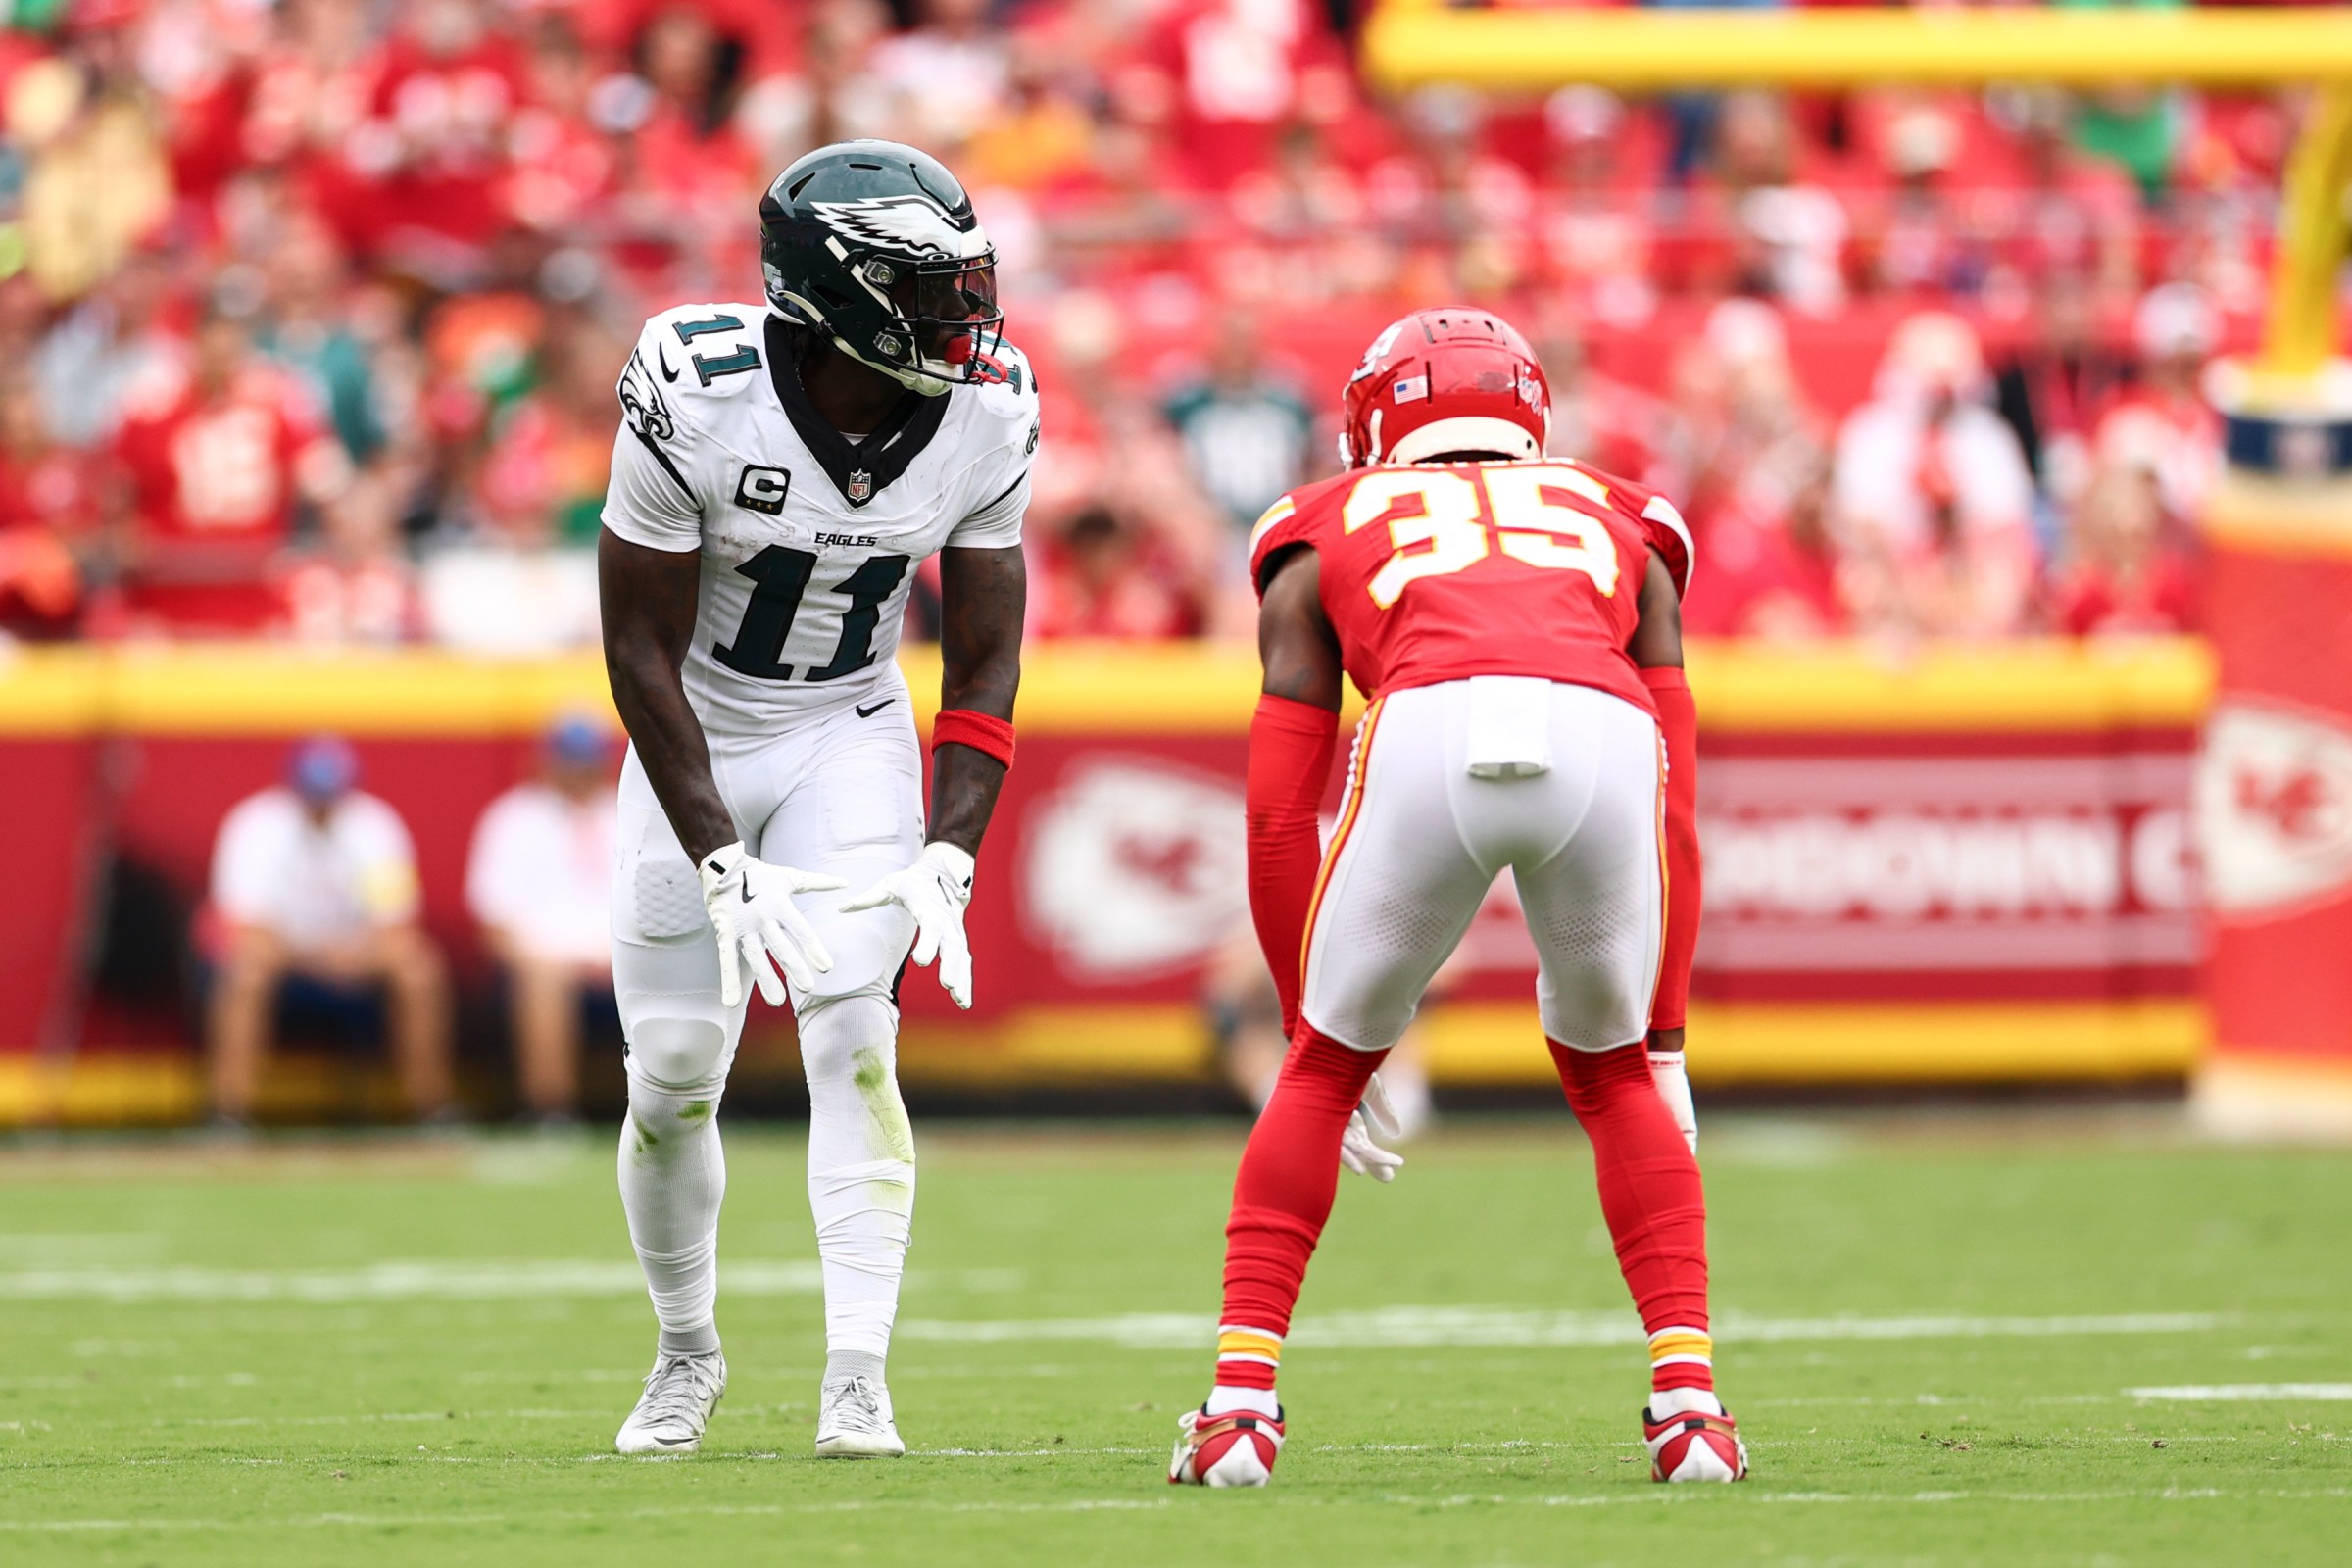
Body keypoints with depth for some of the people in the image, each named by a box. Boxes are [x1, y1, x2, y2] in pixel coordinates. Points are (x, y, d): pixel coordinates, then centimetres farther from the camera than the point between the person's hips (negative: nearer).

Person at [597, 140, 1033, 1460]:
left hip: (851, 734, 1)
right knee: (675, 1078, 3)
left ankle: (859, 1384, -18)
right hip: (696, 740, -1)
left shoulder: (985, 415, -16)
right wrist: (723, 863, -23)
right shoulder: (698, 399, -27)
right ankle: (688, 1350, 28)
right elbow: (643, 653, -19)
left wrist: (948, 858, -18)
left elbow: (984, 666, -7)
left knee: (853, 1036, -17)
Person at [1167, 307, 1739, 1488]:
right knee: (1609, 1072, 26)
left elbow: (1279, 820, 30)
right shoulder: (1621, 534, 40)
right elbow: (1675, 811, 36)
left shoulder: (1330, 535, 36)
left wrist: (1305, 1020, 38)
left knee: (1325, 1072, 21)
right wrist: (1665, 1036, 40)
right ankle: (1686, 1387, 15)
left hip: (1429, 728, -1)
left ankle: (1241, 1397, 14)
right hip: (1601, 728, 1)